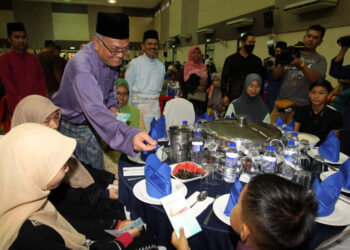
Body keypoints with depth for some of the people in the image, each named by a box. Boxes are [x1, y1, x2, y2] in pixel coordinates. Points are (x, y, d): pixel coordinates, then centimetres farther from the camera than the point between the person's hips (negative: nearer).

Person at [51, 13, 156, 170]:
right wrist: (130, 135, -62)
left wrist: (112, 106, -8)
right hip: (68, 126, -6)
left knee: (97, 173, 13)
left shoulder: (112, 59, -8)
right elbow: (94, 109, -48)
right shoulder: (82, 64, -33)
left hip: (89, 126, 6)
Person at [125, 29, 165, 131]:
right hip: (140, 103, -4)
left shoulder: (161, 65, 10)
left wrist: (155, 99, 16)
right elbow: (128, 88, -2)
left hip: (155, 105, 5)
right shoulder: (135, 63, -4)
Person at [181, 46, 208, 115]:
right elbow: (183, 84, -6)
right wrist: (197, 87, -13)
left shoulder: (204, 67, 15)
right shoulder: (186, 67, 2)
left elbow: (209, 81, 17)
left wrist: (205, 83, -7)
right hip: (190, 97, -4)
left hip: (202, 98, 4)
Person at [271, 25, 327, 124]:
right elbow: (275, 76, 8)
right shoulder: (292, 54, 13)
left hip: (300, 107, -3)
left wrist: (301, 64, -20)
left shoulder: (320, 60, 5)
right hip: (281, 102, 3)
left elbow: (315, 79, -13)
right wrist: (283, 64, -10)